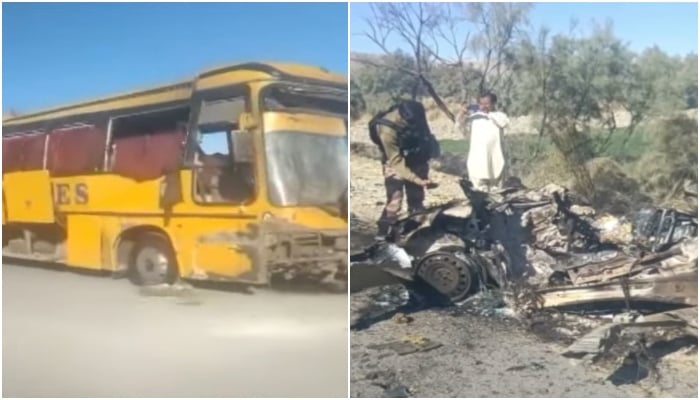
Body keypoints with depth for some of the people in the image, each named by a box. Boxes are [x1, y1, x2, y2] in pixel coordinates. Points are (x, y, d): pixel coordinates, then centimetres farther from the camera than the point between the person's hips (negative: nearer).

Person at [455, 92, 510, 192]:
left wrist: (489, 113, -14)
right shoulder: (474, 117, 7)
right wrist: (461, 118, -6)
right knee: (480, 187, 4)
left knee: (496, 188, 9)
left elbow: (504, 122, -18)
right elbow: (465, 131, 8)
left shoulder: (499, 115, 3)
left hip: (495, 158, -1)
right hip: (477, 158, 1)